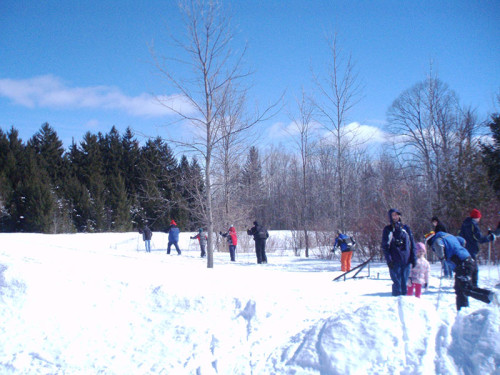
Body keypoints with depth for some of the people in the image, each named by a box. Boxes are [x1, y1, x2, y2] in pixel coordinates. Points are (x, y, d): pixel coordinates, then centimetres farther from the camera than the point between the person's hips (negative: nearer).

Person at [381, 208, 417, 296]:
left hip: (406, 261, 2)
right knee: (397, 283, -5)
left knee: (404, 282, 5)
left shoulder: (405, 228, 11)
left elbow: (412, 244, 12)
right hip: (395, 262, -2)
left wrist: (414, 258, 5)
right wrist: (388, 259, -9)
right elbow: (385, 246, 2)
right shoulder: (387, 230, 5)